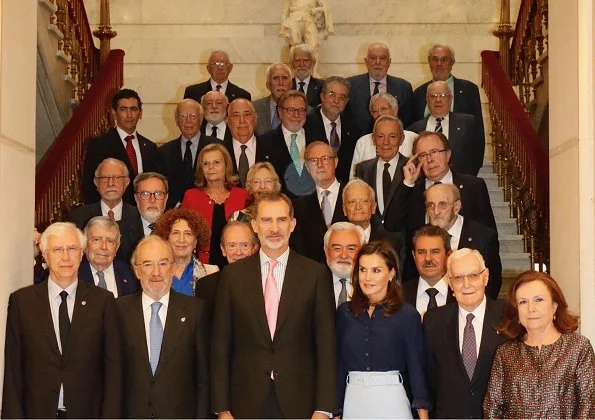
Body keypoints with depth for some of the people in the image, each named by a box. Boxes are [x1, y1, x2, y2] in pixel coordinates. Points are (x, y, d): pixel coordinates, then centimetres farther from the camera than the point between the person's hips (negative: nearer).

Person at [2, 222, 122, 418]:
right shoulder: (21, 301, 0)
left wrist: (110, 416, -7)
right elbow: (12, 369, 1)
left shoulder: (103, 301, 0)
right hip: (38, 412, 0)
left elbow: (113, 367, 0)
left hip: (88, 412, 0)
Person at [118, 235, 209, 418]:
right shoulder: (121, 309, 2)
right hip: (133, 413, 1)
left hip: (180, 413, 0)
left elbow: (204, 375, 1)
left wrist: (201, 416, -4)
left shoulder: (194, 309, 0)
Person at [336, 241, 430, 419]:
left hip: (391, 401, -2)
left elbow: (416, 367, -1)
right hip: (353, 402, 2)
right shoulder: (344, 312, 8)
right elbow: (339, 364, 9)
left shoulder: (407, 315, 0)